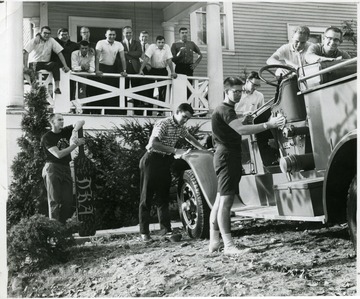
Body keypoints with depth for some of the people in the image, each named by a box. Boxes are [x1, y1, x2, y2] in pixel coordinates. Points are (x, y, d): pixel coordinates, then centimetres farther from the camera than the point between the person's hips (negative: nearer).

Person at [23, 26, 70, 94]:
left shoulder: (51, 40, -2)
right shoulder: (34, 40, -8)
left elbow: (59, 53, -3)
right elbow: (25, 52, -16)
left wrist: (65, 66, -10)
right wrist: (25, 66, -25)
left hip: (46, 63, 2)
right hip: (35, 62, -2)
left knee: (55, 65, -29)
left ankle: (57, 87, -33)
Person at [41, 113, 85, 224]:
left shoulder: (65, 132, 14)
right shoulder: (47, 137, -4)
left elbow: (81, 122, 12)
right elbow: (58, 154, -13)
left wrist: (75, 131, -8)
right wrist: (75, 145, -13)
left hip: (66, 169, 6)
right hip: (52, 169, -6)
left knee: (67, 201, -1)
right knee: (54, 200, -10)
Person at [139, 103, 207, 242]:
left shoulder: (181, 127, 8)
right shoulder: (163, 124, -17)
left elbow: (190, 138, 28)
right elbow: (153, 144, -29)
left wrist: (204, 150, 25)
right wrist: (174, 151, -29)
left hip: (165, 162, 8)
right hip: (152, 160, -7)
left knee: (163, 197, 7)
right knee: (146, 197, -3)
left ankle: (166, 230, 7)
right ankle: (144, 233, -3)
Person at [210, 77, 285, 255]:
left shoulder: (227, 110, 22)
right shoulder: (225, 110, -13)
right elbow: (241, 130, -28)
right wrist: (268, 124, -33)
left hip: (229, 156, 11)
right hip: (227, 156, -11)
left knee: (220, 199, 12)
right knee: (226, 200, -12)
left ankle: (214, 241, 18)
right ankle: (228, 245, -13)